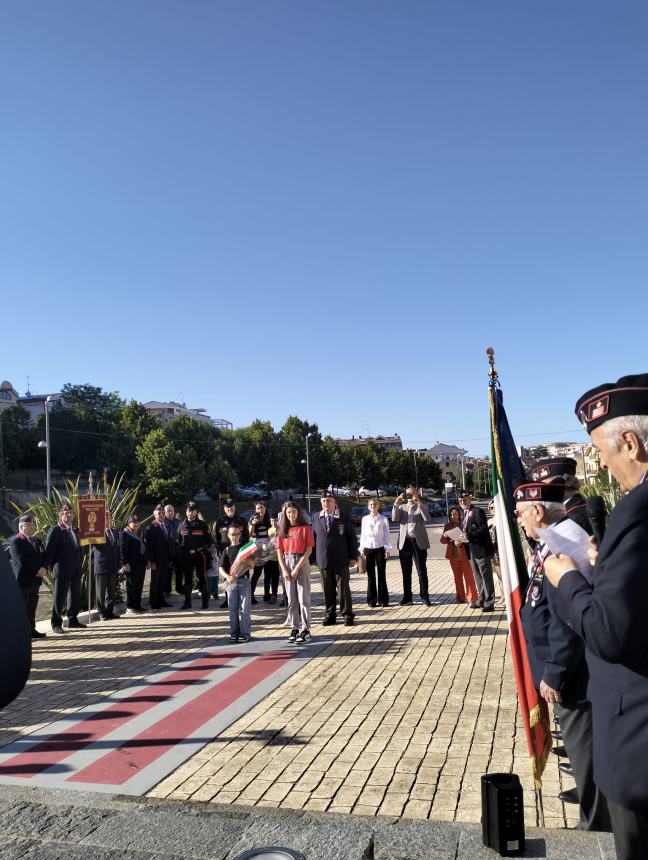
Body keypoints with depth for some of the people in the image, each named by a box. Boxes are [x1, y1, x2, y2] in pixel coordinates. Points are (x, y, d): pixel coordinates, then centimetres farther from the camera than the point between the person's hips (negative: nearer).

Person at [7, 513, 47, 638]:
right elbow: (21, 560, -17)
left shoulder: (37, 541, 18)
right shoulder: (15, 542, -7)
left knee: (32, 608, 11)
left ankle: (31, 630, 17)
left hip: (35, 580, 7)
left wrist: (43, 569, -7)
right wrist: (37, 570, -17)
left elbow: (44, 557, 14)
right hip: (22, 580, -7)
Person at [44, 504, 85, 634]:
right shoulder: (55, 530, -8)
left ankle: (73, 620, 23)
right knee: (59, 597, 0)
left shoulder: (75, 531, 14)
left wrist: (79, 565, 13)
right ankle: (56, 624, 8)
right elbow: (49, 550, -10)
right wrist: (51, 568, -11)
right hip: (62, 571, -7)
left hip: (75, 571, 7)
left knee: (75, 596, 12)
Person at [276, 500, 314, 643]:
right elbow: (279, 551, 6)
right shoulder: (283, 529, 9)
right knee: (291, 599, 8)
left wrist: (297, 568, -13)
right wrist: (284, 570, -6)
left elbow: (309, 550, -7)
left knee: (303, 598, -3)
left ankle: (306, 630, 2)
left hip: (302, 562, -4)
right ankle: (294, 628, 14)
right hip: (286, 563, 4)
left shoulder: (305, 528, -2)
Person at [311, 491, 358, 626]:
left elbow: (352, 537, -1)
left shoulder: (343, 518, -3)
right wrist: (313, 557, 4)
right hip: (323, 560, 3)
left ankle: (347, 614, 15)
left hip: (341, 560, -2)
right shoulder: (316, 518, 6)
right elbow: (313, 537, 8)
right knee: (328, 589, 9)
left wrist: (353, 556, -4)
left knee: (344, 588, 4)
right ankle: (329, 615, 20)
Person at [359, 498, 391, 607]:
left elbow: (386, 535, 2)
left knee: (382, 574, 0)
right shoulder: (365, 519, 7)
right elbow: (363, 535, 8)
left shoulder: (383, 519, 2)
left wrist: (387, 549, -5)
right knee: (370, 575, 3)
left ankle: (383, 599, 6)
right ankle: (372, 600, 8)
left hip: (380, 548, -1)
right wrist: (362, 550, 4)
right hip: (368, 548, 2)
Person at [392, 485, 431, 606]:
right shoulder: (401, 507, 14)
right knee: (406, 572, 6)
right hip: (405, 542, 2)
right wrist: (396, 504, -14)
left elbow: (426, 518, -14)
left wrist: (418, 502, -17)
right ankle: (407, 598, 12)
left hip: (418, 542, -2)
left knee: (422, 571, -1)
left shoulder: (421, 507, 8)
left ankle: (424, 596, 6)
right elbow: (394, 519, -4)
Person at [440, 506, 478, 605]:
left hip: (464, 554, -4)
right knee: (457, 577, 11)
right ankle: (460, 597, 20)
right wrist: (444, 536, -14)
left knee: (468, 576, -2)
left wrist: (461, 542, -29)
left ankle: (472, 598, 2)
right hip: (453, 555, 5)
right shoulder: (447, 525, 8)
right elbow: (442, 540, 8)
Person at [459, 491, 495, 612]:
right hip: (471, 550, 9)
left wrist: (469, 535, -26)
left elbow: (484, 528, -19)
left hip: (482, 549, -9)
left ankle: (489, 602, 4)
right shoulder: (464, 514, 15)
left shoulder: (478, 511, -10)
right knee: (477, 576, 16)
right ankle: (481, 599, 25)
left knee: (486, 576, -1)